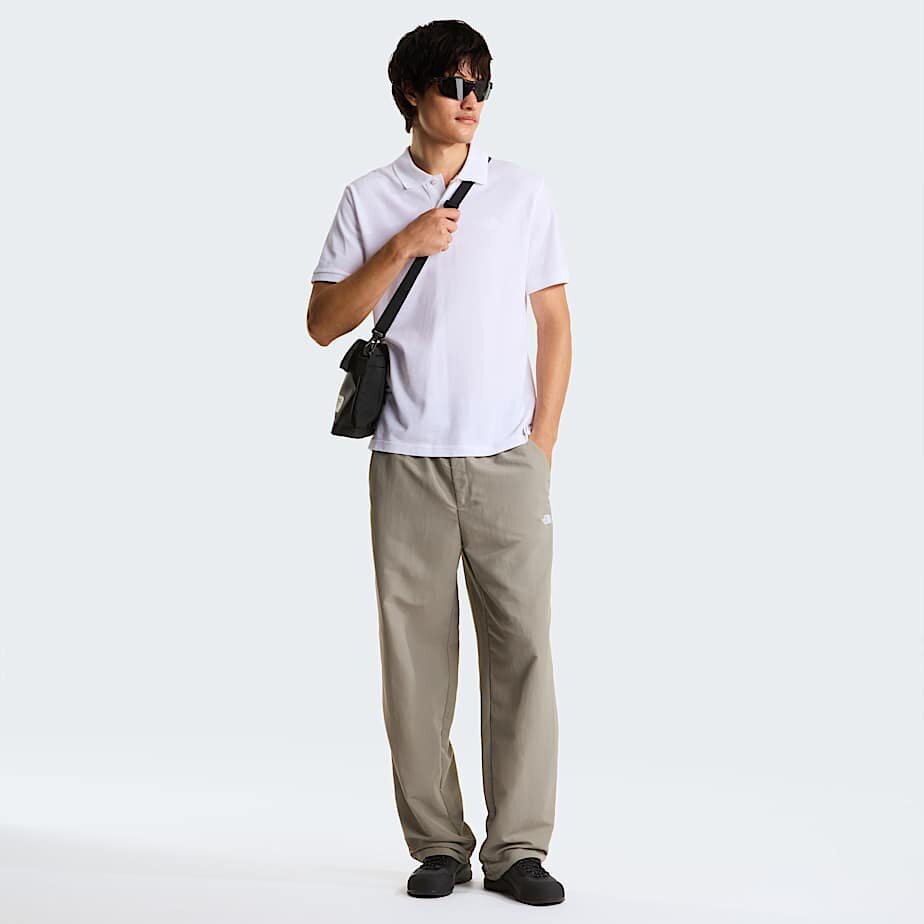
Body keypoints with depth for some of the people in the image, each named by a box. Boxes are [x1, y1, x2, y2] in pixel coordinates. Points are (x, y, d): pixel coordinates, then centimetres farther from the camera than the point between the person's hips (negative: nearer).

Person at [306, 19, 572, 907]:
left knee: (520, 646, -3)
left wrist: (543, 443, 1)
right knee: (415, 650, 2)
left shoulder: (522, 192, 9)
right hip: (408, 460, 0)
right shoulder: (370, 199, 6)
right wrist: (402, 248, -11)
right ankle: (436, 843, 13)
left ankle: (518, 847, 5)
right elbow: (323, 323, 1)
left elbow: (554, 325, 9)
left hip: (506, 459, 0)